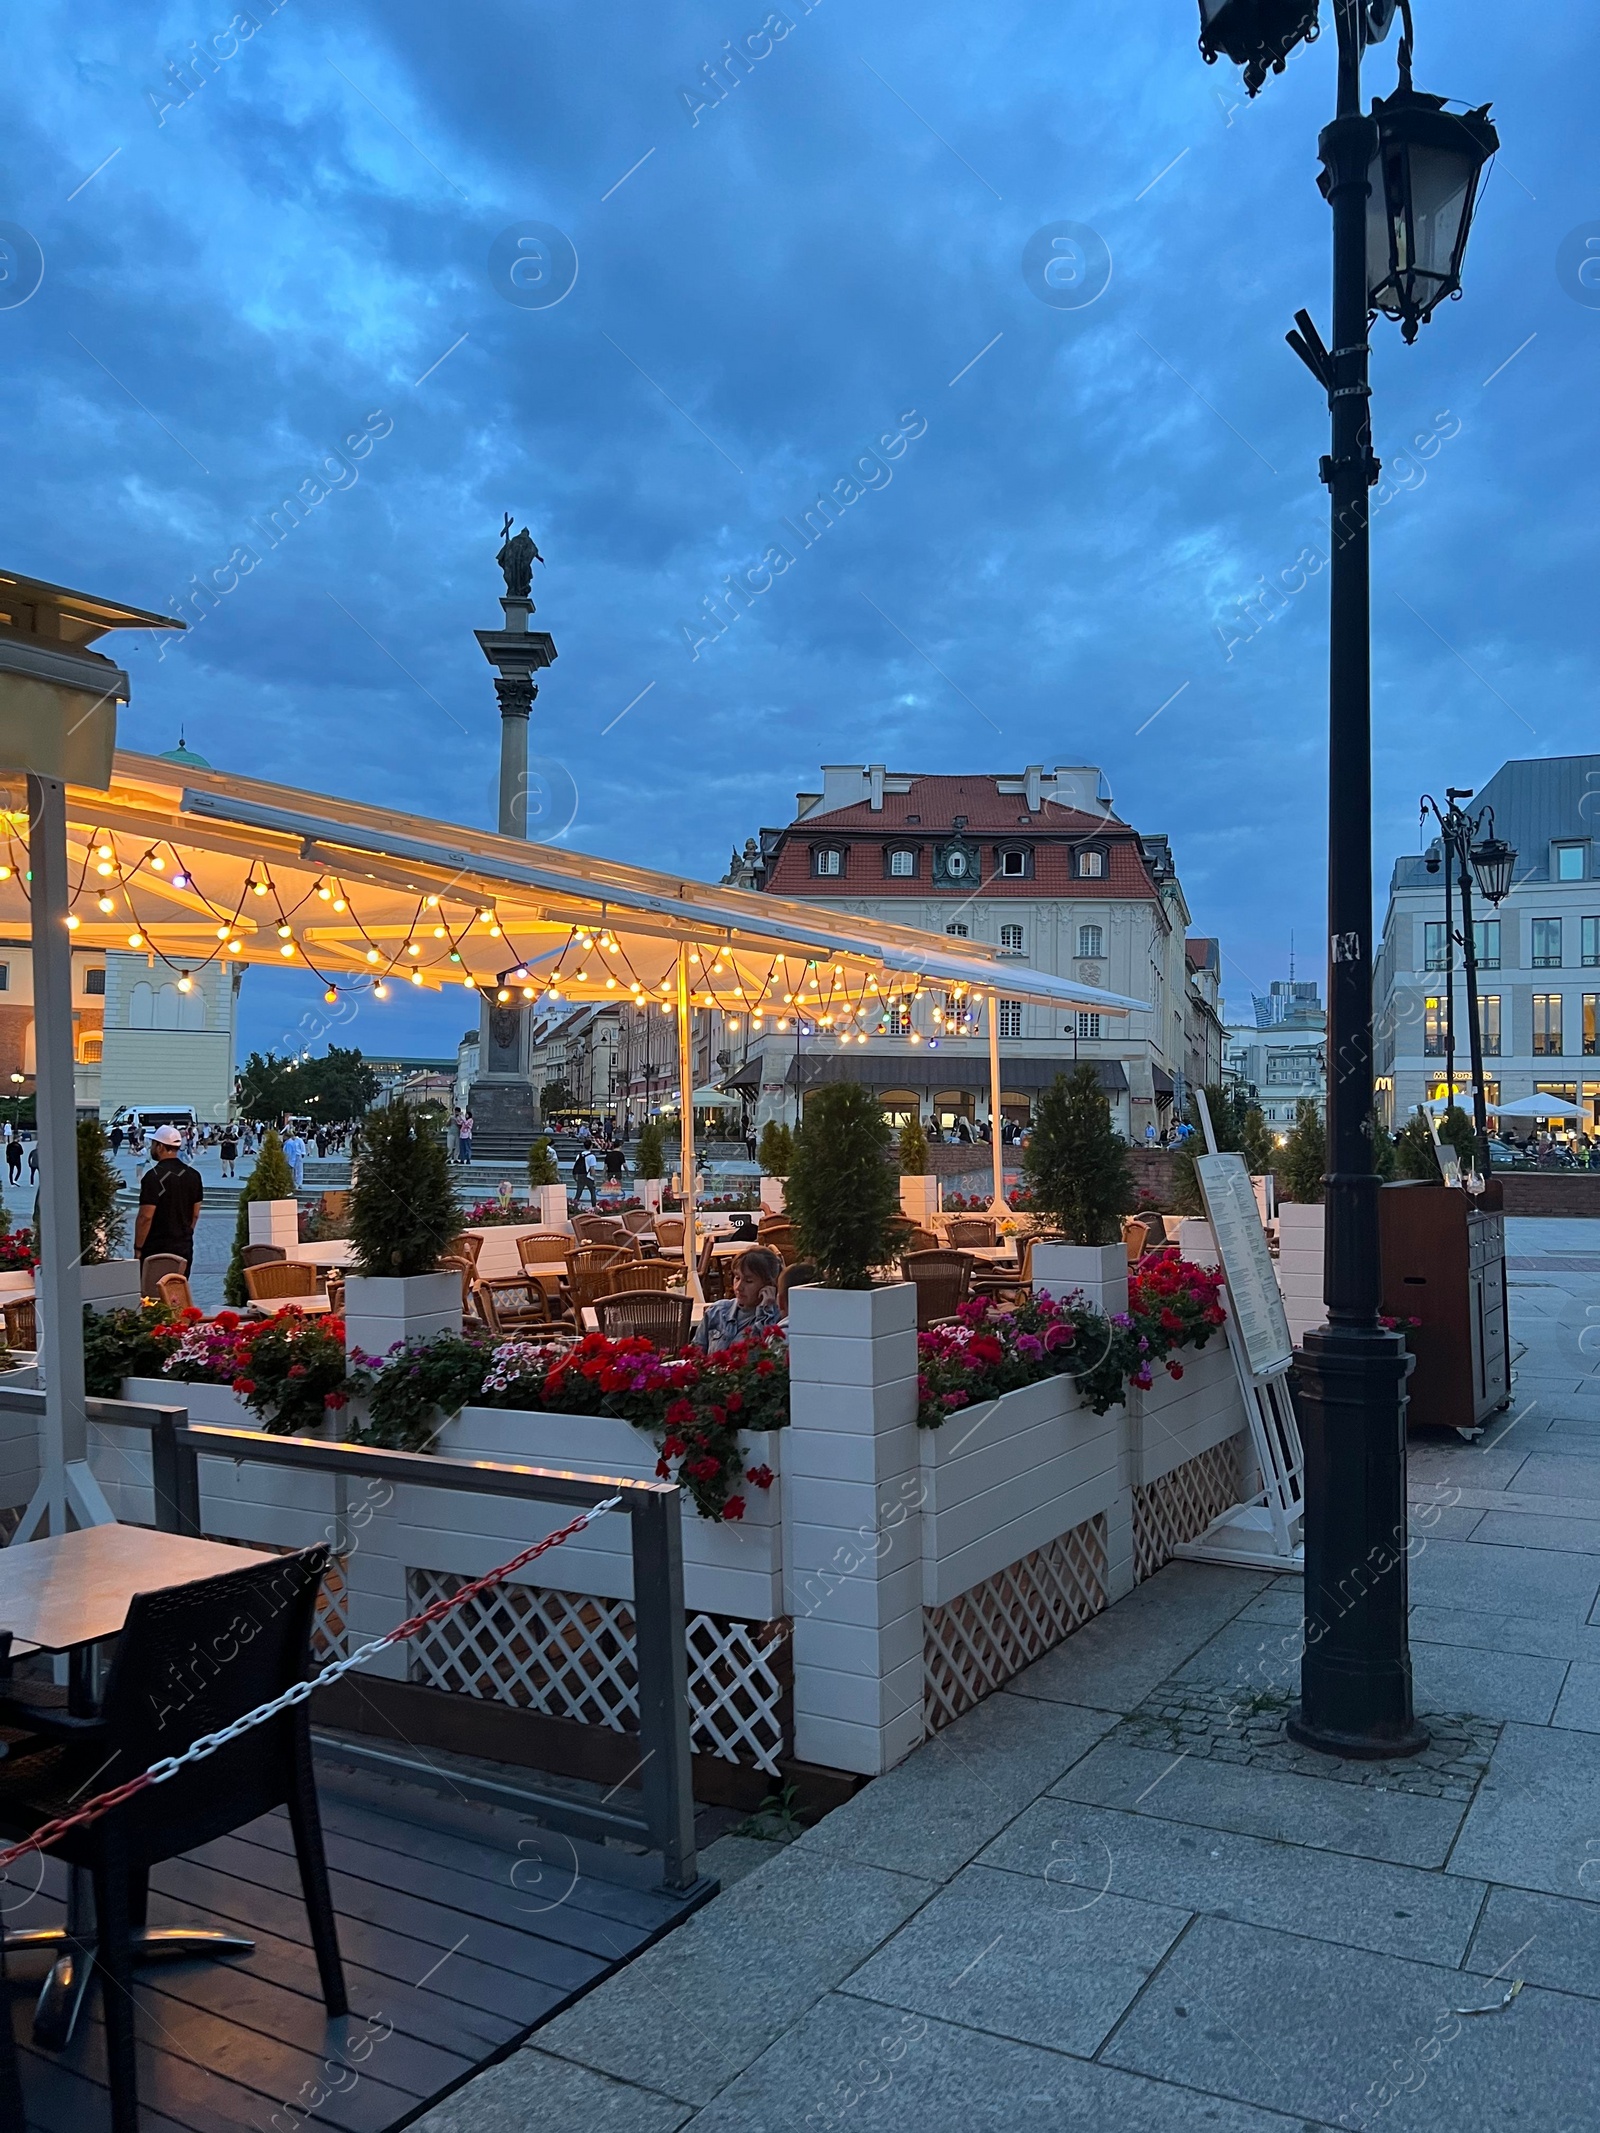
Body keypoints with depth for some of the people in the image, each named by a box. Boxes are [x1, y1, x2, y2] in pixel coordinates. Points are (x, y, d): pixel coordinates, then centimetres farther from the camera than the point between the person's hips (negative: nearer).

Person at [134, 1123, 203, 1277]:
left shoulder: (154, 1176, -13)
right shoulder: (193, 1175, 7)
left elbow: (146, 1216, -16)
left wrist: (138, 1248, -9)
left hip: (157, 1249, -6)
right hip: (184, 1248, 6)